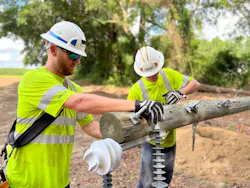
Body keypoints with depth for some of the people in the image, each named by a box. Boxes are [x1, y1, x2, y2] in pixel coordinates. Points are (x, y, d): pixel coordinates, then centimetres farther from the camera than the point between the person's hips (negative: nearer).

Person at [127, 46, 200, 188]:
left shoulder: (169, 75, -7)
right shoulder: (137, 89, -16)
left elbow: (195, 84, -5)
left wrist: (180, 92, -24)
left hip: (170, 139, 4)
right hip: (151, 141, -4)